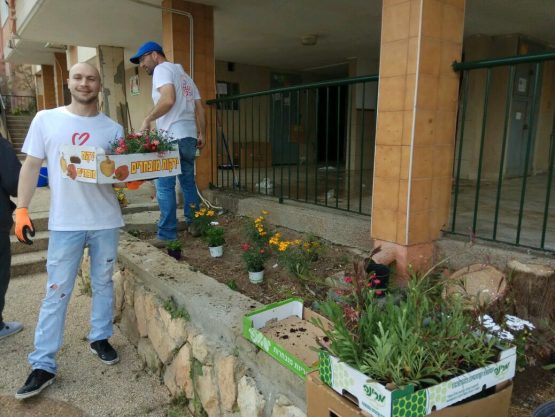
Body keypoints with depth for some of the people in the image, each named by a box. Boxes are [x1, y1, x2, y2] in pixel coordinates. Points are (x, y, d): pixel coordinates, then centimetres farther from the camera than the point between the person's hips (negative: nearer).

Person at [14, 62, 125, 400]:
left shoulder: (113, 128, 5)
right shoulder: (46, 119, 2)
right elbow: (31, 166, 3)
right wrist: (22, 209, -2)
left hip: (107, 221, 2)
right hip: (65, 223, -1)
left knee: (103, 283, 14)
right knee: (57, 294, 4)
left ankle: (100, 338, 34)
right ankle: (43, 365, 15)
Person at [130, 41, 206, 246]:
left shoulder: (162, 69, -3)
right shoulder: (184, 75, 24)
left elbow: (168, 99, -21)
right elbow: (199, 108, 21)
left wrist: (148, 119, -12)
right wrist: (201, 134, 22)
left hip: (172, 137, -9)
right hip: (189, 137, 9)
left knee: (165, 186, -6)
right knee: (189, 183, 15)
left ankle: (167, 235, -4)